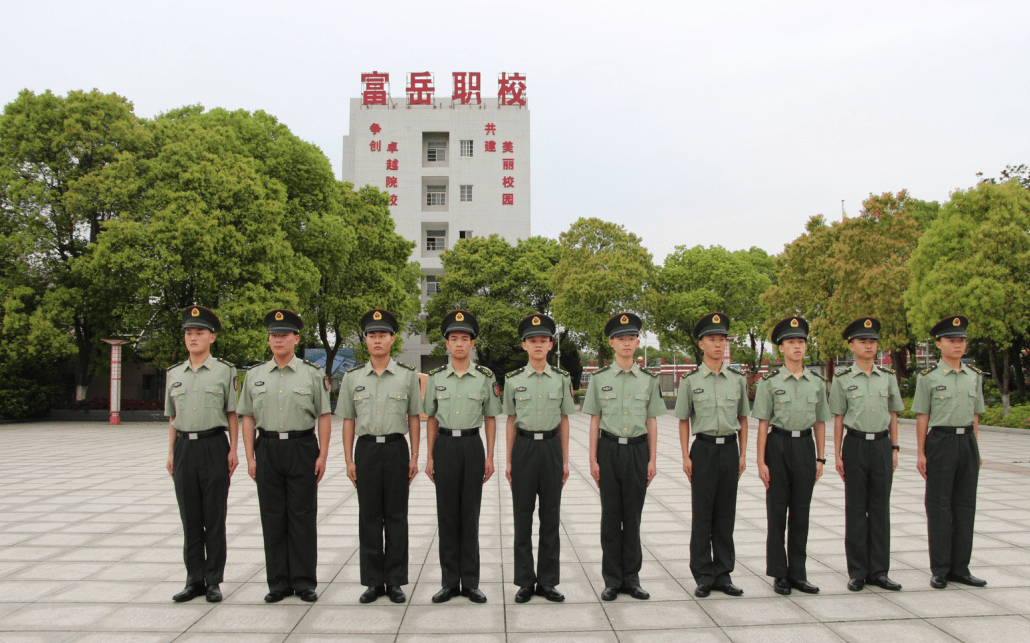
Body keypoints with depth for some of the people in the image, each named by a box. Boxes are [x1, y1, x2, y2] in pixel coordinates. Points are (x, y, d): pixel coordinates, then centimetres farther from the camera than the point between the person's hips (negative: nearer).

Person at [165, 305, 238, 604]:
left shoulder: (225, 371, 0)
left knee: (214, 518, 2)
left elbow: (232, 414, 1)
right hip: (185, 448, 4)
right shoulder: (174, 374, 11)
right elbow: (173, 417, 15)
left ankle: (213, 581, 11)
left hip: (214, 447, -4)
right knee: (190, 518, 8)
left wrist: (233, 450, -6)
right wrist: (171, 453, 10)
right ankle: (195, 581, 17)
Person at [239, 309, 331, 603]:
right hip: (267, 449, 3)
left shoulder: (313, 374, 1)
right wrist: (250, 457, 1)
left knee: (303, 516, 2)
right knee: (272, 518, 6)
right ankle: (278, 582, 16)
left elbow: (323, 416, 1)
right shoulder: (254, 375, 9)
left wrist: (322, 455, -6)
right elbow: (248, 417, 9)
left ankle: (304, 582, 11)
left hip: (302, 448, -2)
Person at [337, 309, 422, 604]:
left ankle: (395, 581, 13)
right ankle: (373, 582, 15)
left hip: (396, 449, -1)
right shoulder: (353, 377, 5)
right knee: (369, 516, 5)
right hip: (366, 449, 1)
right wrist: (349, 460, 1)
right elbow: (348, 421, 7)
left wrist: (414, 457, 0)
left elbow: (414, 418, 5)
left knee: (396, 516, 4)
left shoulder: (408, 375, 2)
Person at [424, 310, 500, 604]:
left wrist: (490, 456, 0)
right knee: (447, 514, 5)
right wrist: (430, 457, 4)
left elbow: (490, 419, 5)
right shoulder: (435, 377, 4)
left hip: (472, 445, -1)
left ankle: (470, 582, 13)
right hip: (445, 446, 1)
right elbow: (431, 419, 9)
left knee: (470, 514, 3)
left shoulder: (486, 377, 0)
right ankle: (449, 582, 14)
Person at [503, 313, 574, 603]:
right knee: (523, 516, 4)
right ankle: (525, 581, 14)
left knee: (551, 516, 5)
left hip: (551, 447, 1)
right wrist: (509, 461, 3)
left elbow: (564, 421, 7)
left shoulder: (562, 378, 4)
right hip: (524, 446, -1)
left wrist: (565, 460, 4)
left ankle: (548, 581, 15)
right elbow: (510, 421, 6)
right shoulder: (513, 380, 2)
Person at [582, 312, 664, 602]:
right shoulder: (599, 378, 1)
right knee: (611, 515, 3)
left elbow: (651, 421, 7)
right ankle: (612, 580, 12)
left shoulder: (648, 379, 5)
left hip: (638, 450, 1)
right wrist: (593, 460, -2)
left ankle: (631, 578, 16)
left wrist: (652, 459, 2)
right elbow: (594, 421, 3)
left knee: (633, 515, 6)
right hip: (609, 450, -1)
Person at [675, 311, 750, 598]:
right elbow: (684, 421, 2)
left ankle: (723, 575, 17)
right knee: (702, 514, 2)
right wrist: (686, 457, -5)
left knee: (726, 514, 8)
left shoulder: (737, 379, 6)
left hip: (730, 448, 2)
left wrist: (742, 454, 6)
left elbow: (743, 419, 12)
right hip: (704, 449, -2)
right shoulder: (690, 381, -1)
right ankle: (703, 577, 11)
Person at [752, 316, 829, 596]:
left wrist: (820, 458, 6)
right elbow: (763, 423, -5)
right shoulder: (770, 381, -4)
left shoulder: (817, 381, 6)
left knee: (801, 510, 7)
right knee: (777, 510, 2)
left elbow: (820, 423, 11)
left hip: (805, 446, 3)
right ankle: (779, 574, 12)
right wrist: (761, 462, -9)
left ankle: (798, 573, 17)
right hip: (778, 444, -3)